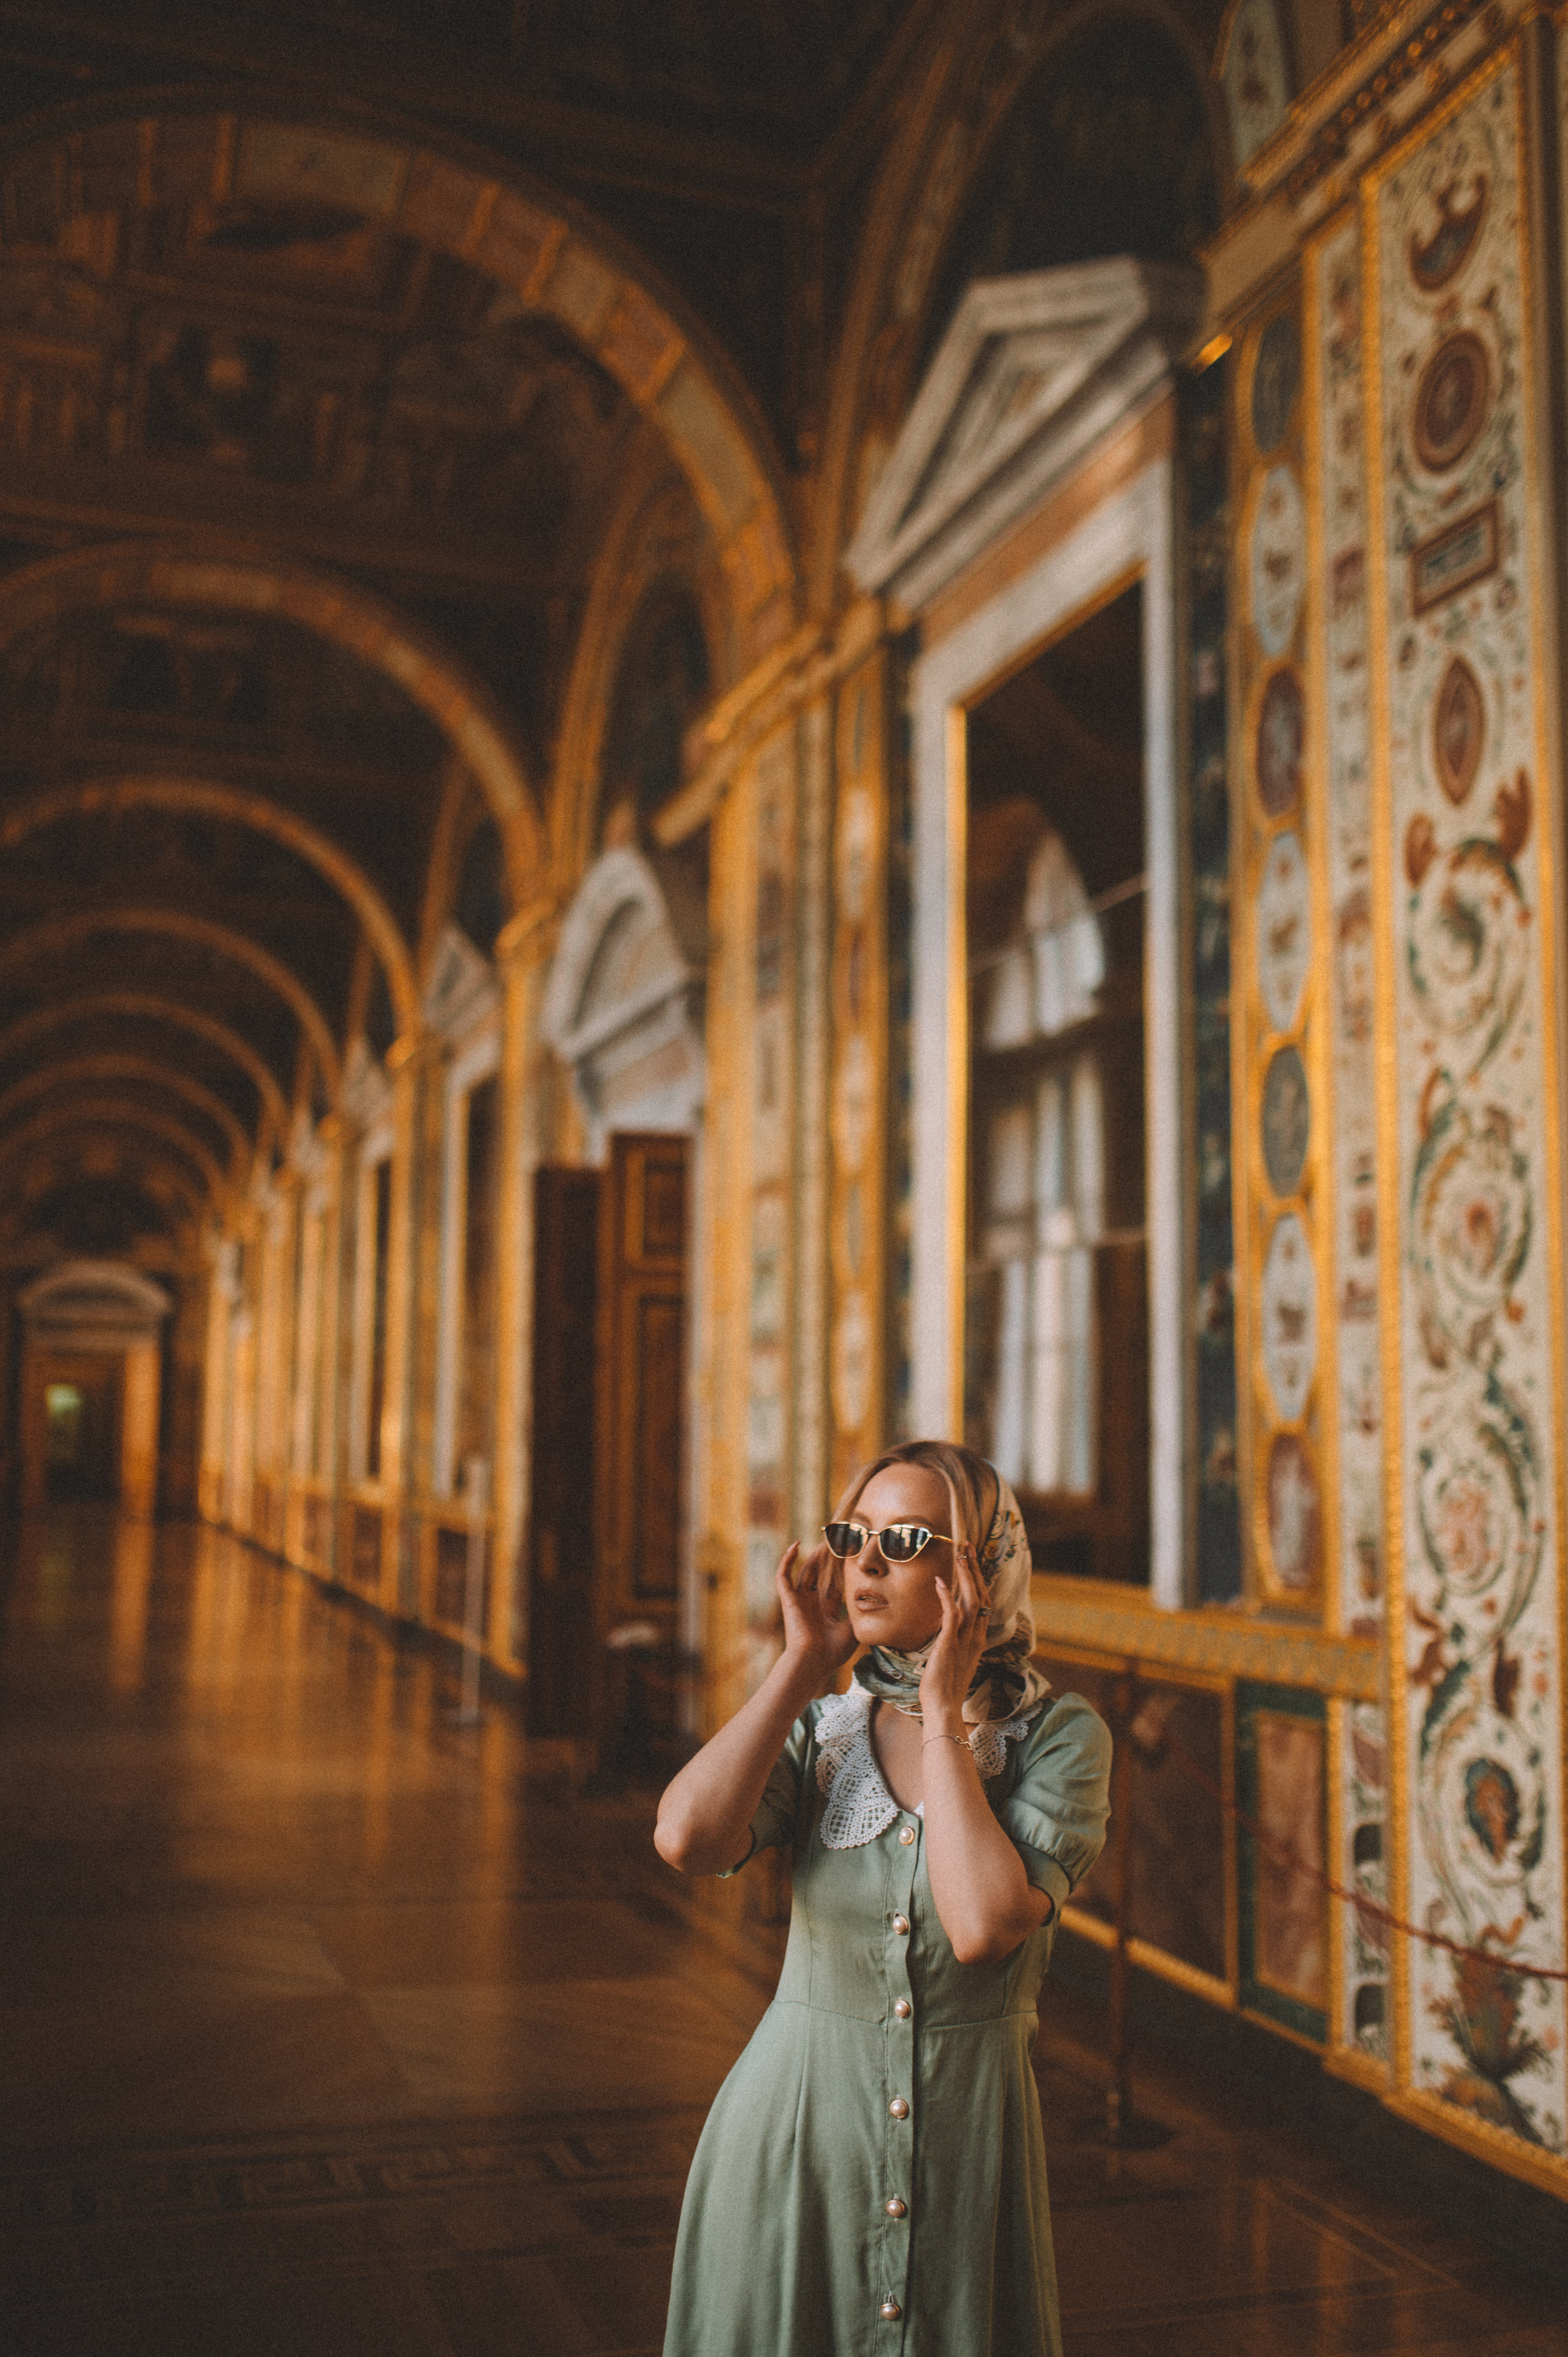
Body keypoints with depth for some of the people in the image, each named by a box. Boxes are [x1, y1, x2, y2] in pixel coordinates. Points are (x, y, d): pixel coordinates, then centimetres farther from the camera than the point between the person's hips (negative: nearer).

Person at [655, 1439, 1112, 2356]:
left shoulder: (1058, 1736, -9)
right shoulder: (816, 1728, 0)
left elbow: (983, 1926, -24)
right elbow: (688, 1838, -20)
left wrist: (942, 1713, -18)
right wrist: (803, 1667, -13)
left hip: (968, 2141, -2)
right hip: (792, 2133, 2)